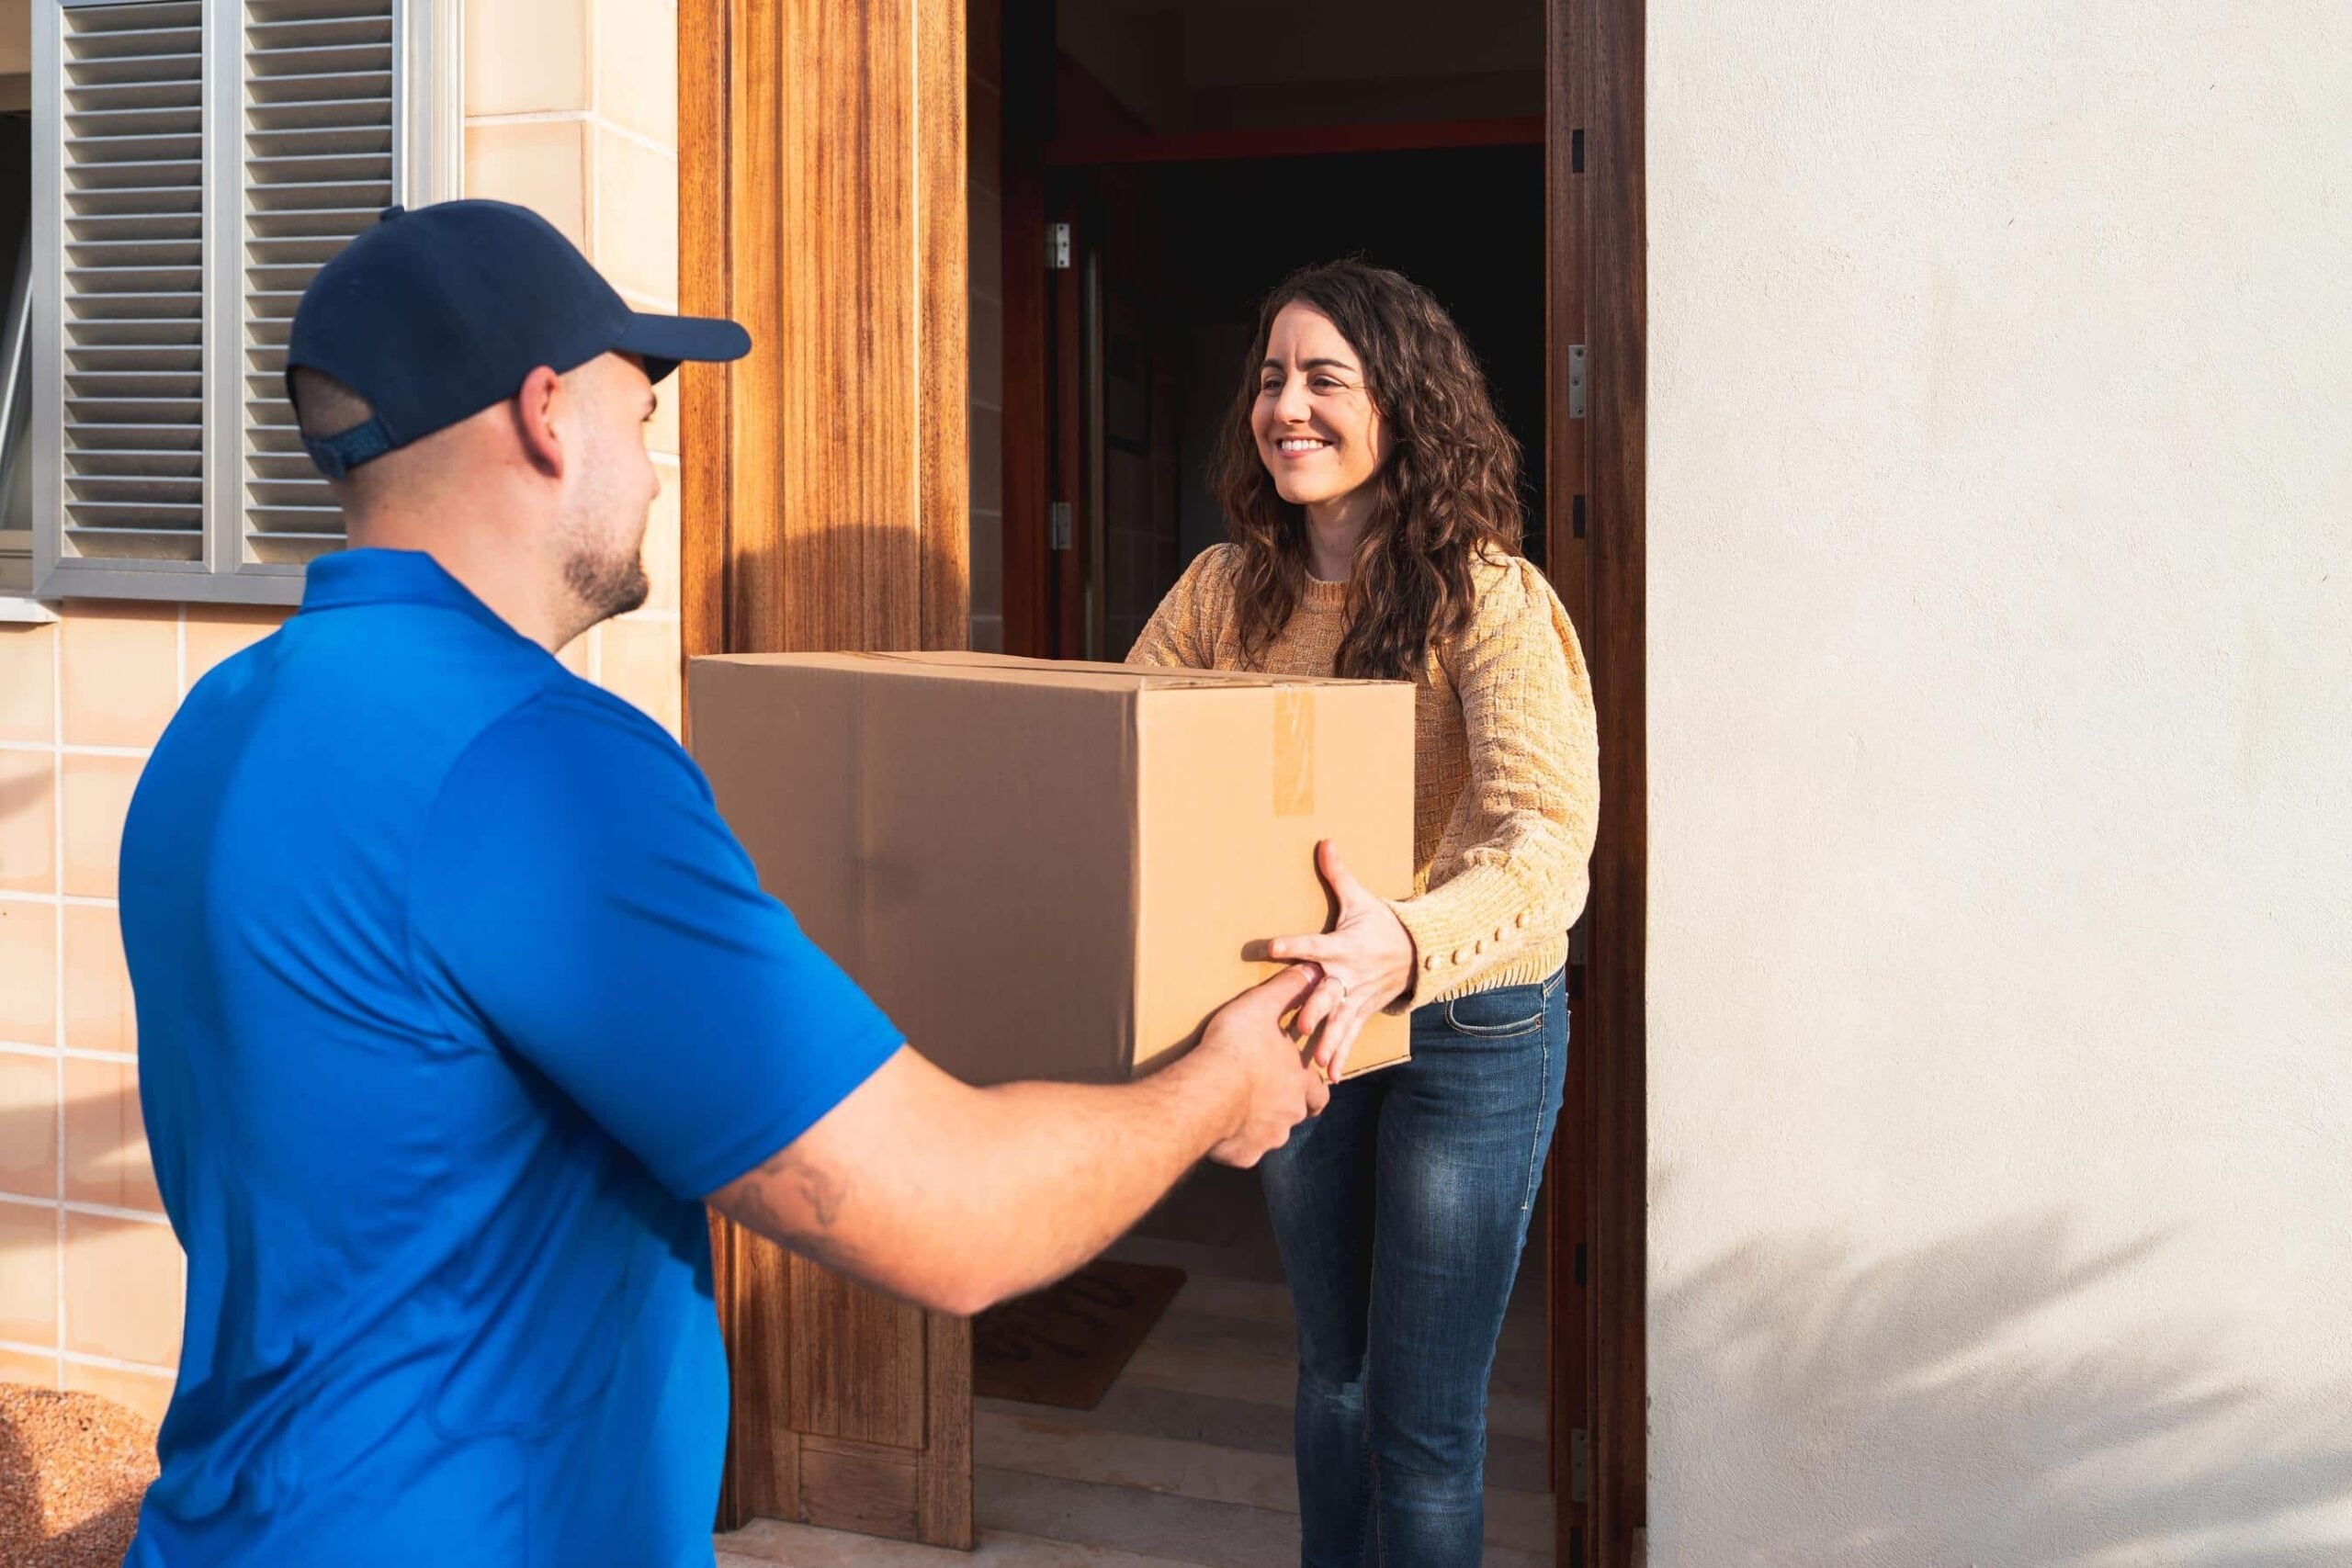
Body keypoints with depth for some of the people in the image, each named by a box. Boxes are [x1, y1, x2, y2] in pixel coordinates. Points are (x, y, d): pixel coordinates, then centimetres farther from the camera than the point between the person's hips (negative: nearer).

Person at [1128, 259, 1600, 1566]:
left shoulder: (1491, 600, -21)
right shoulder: (1226, 589, -3)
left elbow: (1547, 845, -33)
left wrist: (1408, 947, -52)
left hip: (1472, 1027, -5)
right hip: (1300, 1017, 5)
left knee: (1423, 1422, 7)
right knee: (1333, 1366, 23)